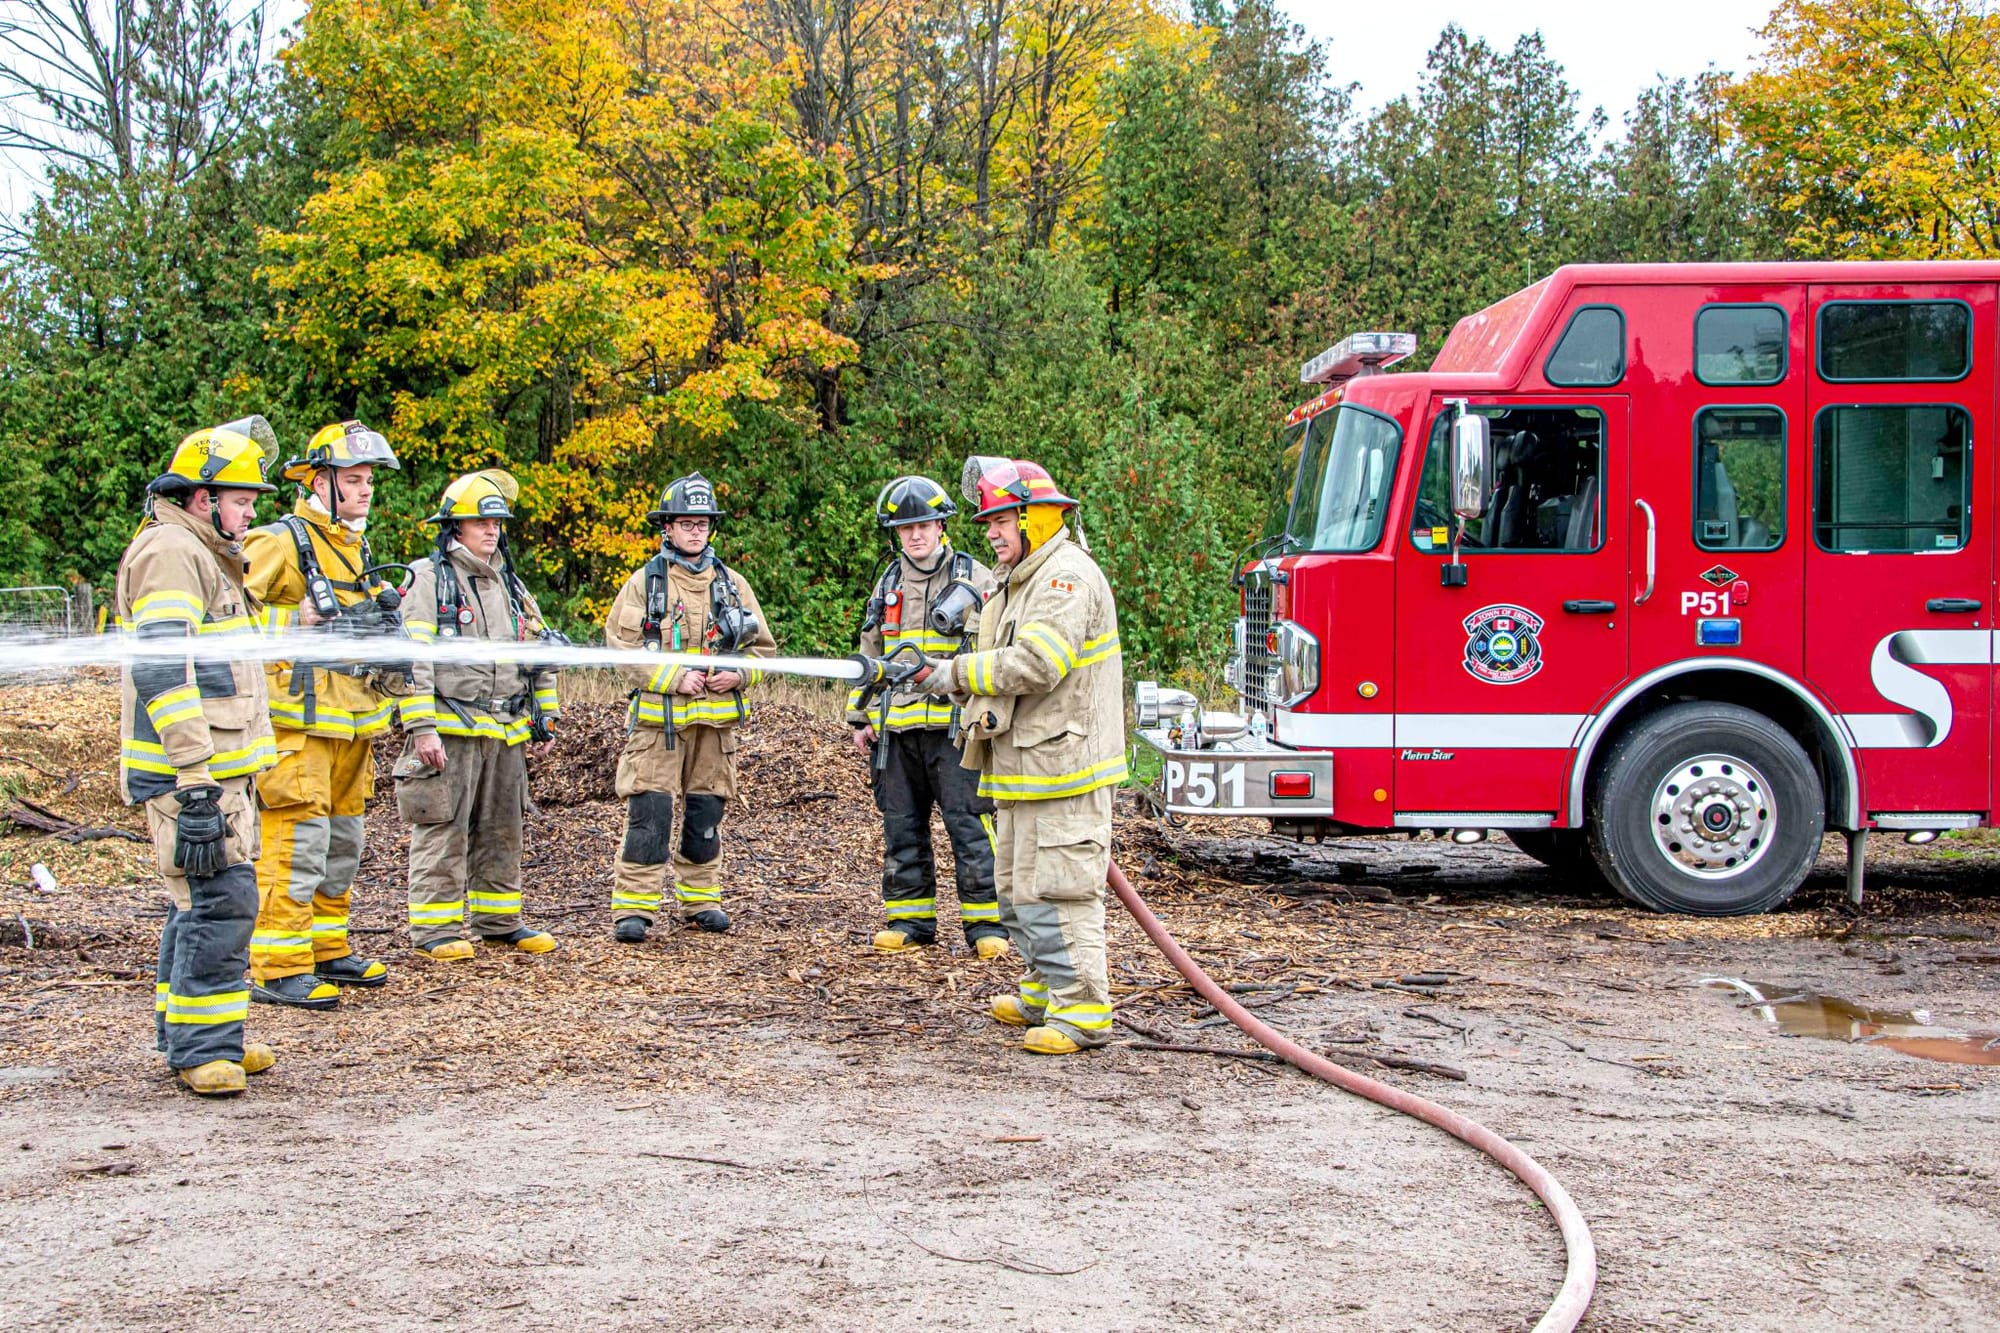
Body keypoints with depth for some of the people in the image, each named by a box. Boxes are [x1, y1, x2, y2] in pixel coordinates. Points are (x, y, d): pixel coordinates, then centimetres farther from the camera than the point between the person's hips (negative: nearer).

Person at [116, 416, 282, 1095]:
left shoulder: (203, 554, 22)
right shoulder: (169, 552, -12)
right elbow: (161, 668, -22)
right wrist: (196, 776, -27)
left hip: (220, 767, 11)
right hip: (191, 769, -11)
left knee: (200, 901, 15)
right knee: (220, 899, -13)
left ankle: (187, 1036, 24)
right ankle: (202, 1047, -8)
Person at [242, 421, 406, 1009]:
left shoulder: (357, 548, 18)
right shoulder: (281, 543, -10)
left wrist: (389, 662, 15)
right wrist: (293, 626, -23)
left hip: (350, 724, 9)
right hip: (297, 722, -9)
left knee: (342, 841, 15)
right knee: (297, 840, -10)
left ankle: (327, 949, 27)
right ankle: (278, 969, -6)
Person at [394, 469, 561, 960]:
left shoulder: (509, 584, 18)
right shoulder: (428, 579, -4)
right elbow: (412, 658, -12)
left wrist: (545, 713, 20)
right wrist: (422, 728, -18)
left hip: (506, 733, 7)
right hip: (449, 730, -7)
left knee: (502, 831, 12)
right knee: (443, 830, -4)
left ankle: (499, 920, 21)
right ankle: (435, 926, 2)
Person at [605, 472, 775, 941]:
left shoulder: (732, 584, 11)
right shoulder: (644, 582, 1)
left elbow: (763, 647, 16)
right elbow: (621, 646, -5)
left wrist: (738, 674, -5)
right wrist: (674, 677, -15)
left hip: (716, 721, 3)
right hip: (657, 719, -3)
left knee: (706, 813, 9)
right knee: (649, 813, -8)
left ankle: (701, 899, 22)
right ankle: (633, 908, -5)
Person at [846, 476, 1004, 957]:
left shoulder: (974, 579, 1)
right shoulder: (888, 582, 16)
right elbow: (869, 652, 22)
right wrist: (860, 717, 15)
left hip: (953, 725, -5)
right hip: (895, 728, 5)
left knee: (969, 825, -7)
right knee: (901, 828, 8)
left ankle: (987, 922, 0)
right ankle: (909, 919, 17)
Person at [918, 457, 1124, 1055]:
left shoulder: (1067, 577, -15)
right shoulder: (1021, 581, 19)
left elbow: (1034, 663, -25)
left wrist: (959, 672, -16)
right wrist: (967, 692, 7)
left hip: (1062, 763, -11)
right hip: (1022, 764, 11)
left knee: (1055, 891, -10)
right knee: (1018, 886, 18)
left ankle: (1083, 1011, -7)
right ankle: (1044, 989, 29)